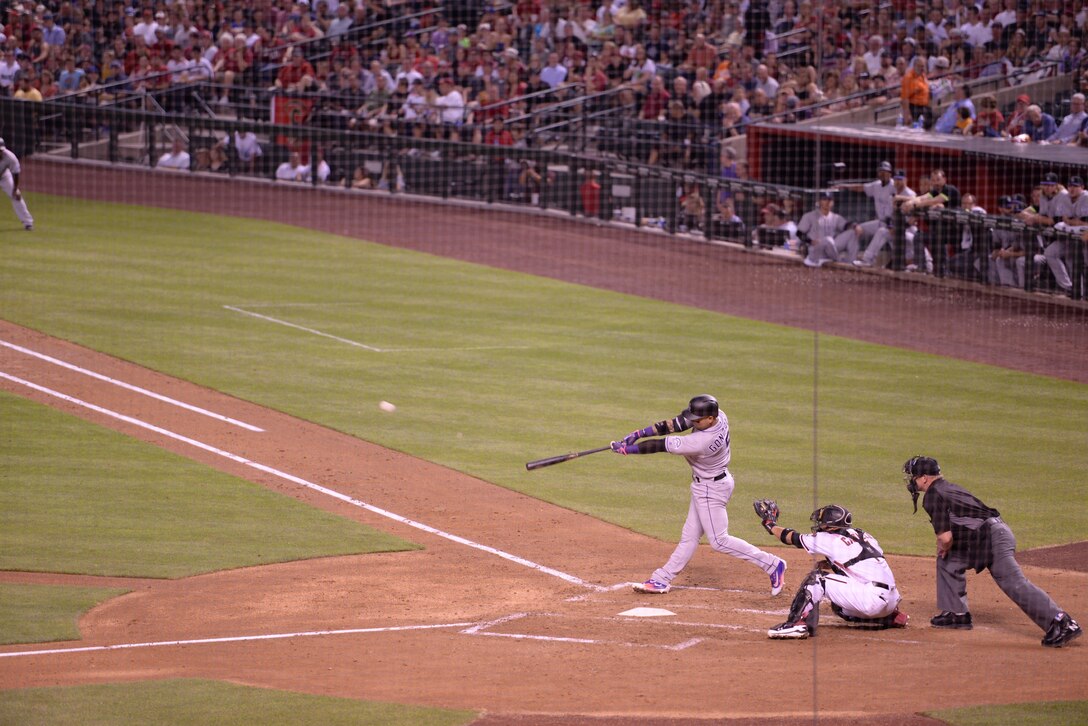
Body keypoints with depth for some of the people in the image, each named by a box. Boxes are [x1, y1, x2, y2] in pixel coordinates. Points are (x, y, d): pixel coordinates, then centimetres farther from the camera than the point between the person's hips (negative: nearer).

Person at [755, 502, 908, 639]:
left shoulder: (830, 539, 0)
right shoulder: (864, 535, 18)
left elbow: (793, 538, 13)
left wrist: (771, 525, 29)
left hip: (873, 599, -8)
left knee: (817, 577, -4)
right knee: (840, 608, 32)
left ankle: (797, 623, -18)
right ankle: (893, 617, 23)